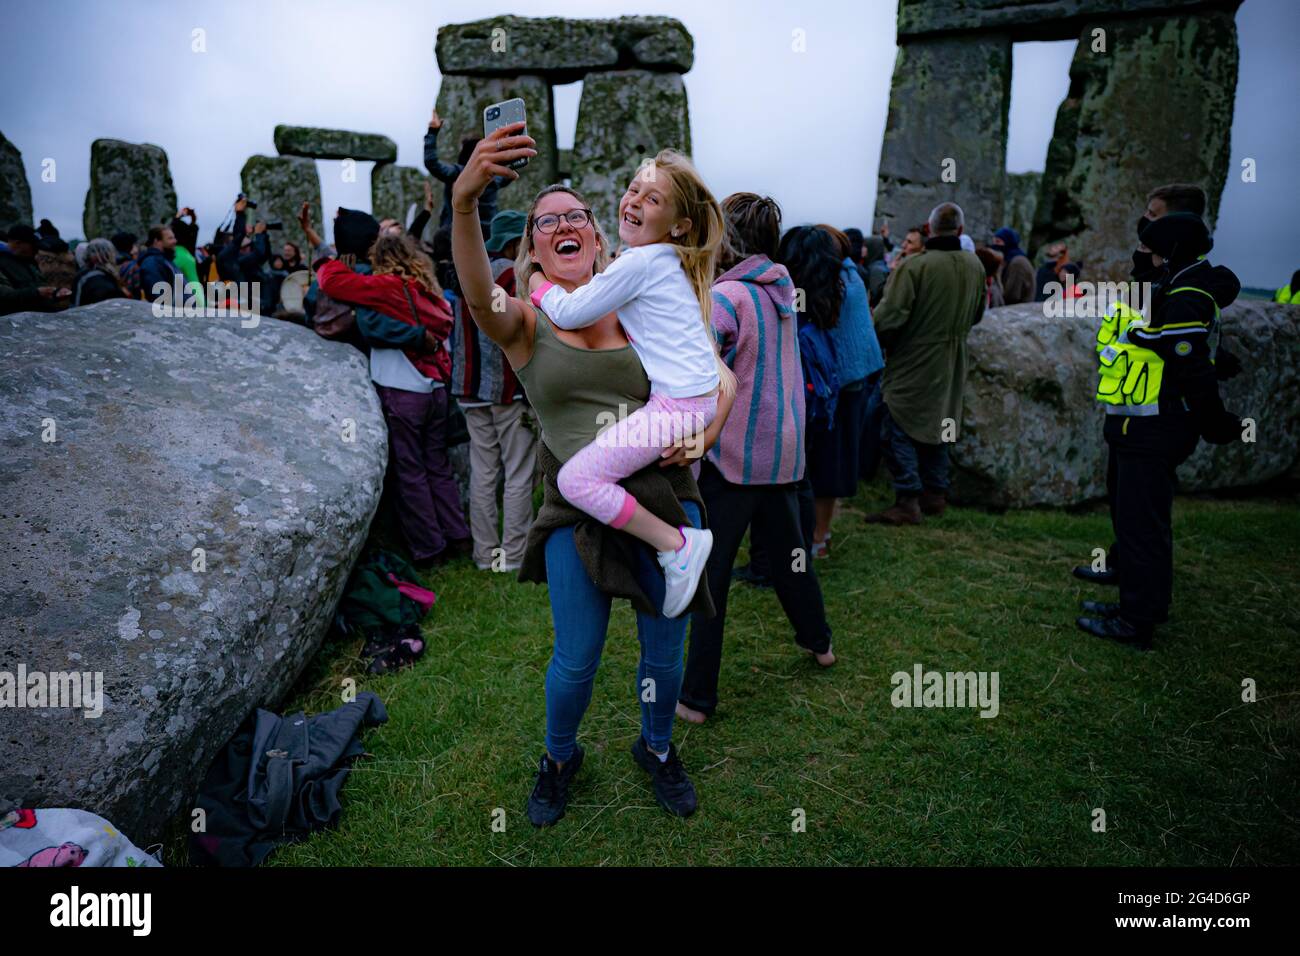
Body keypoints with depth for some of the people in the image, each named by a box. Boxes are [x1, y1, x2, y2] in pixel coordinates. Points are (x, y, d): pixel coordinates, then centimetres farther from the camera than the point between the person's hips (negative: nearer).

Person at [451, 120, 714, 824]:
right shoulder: (526, 321, -2)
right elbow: (479, 295, -26)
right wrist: (465, 199, -45)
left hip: (665, 497, 2)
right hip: (579, 510, -2)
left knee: (665, 652, 13)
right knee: (576, 661, 7)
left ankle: (657, 748, 43)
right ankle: (560, 757, 39)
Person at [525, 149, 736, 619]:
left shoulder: (638, 263, -12)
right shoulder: (666, 262, 16)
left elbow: (568, 314, -9)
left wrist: (539, 285, 6)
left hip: (677, 404, -11)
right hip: (700, 396, 11)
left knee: (576, 478, -15)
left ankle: (677, 545, -11)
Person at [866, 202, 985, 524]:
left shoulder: (915, 266, -18)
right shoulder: (975, 266, 4)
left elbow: (889, 317, -21)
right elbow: (977, 314, 18)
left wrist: (877, 344, -4)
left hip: (913, 362, -7)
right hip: (950, 366, 7)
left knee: (897, 430, -3)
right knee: (937, 427, 18)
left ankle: (908, 500, -8)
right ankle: (935, 494, 24)